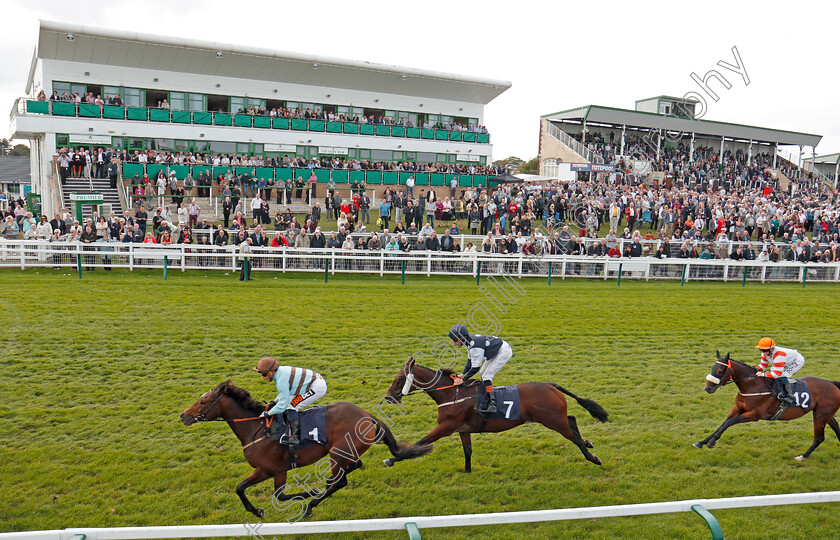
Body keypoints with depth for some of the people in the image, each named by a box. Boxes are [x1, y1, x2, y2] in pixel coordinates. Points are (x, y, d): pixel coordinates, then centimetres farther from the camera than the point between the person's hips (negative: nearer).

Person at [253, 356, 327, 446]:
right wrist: (275, 401, 11)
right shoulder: (281, 371, 3)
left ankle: (295, 437, -15)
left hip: (317, 388, -10)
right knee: (288, 404, 13)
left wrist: (268, 413, -8)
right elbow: (285, 391, 21)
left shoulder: (281, 381, -24)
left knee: (291, 406, -14)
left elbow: (283, 405, -20)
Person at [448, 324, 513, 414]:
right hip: (496, 350, 10)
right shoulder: (469, 340, -4)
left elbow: (475, 367, -27)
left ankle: (492, 404, -17)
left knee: (486, 376, -14)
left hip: (504, 352, -10)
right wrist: (463, 374, -6)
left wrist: (463, 380, -22)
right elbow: (470, 360, 4)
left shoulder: (475, 347, -32)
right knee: (482, 373, 15)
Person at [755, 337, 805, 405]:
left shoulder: (778, 356, -37)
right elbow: (763, 364, 2)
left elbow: (777, 373, -36)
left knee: (782, 375, -25)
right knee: (772, 370, -1)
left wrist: (763, 374, -40)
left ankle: (788, 396, -21)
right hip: (788, 361, 10)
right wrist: (757, 369, -18)